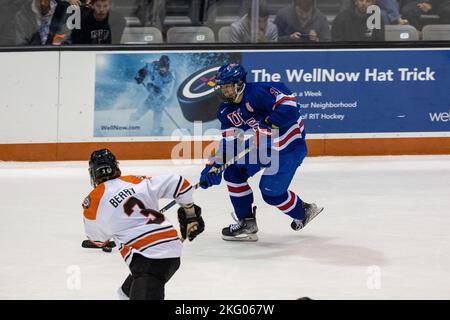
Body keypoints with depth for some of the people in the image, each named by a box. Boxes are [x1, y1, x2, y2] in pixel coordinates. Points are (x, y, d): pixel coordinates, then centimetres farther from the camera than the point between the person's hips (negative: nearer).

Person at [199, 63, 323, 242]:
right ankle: (247, 222, 8)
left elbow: (288, 106, -34)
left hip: (289, 145, -9)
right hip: (262, 145, 9)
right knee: (233, 172, 0)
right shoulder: (226, 111, 1)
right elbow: (229, 142, 0)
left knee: (270, 191, -8)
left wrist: (267, 124, -34)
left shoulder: (257, 92, -27)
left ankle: (303, 212, 21)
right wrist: (214, 166, -12)